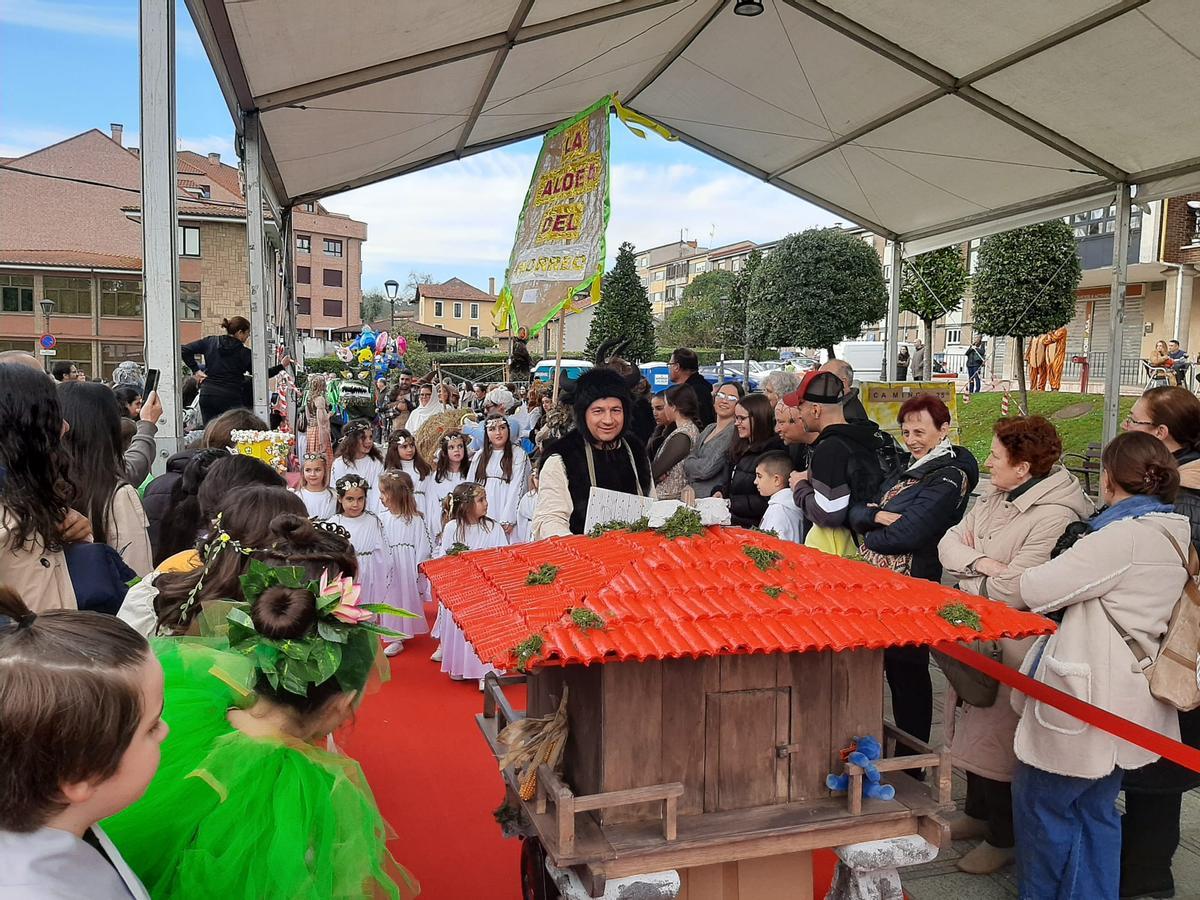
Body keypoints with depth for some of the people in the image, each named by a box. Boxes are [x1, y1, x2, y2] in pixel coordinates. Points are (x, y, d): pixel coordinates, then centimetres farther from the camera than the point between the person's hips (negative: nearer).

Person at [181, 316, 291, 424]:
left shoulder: (210, 342, 7)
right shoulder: (244, 353, -4)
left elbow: (184, 350, 5)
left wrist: (195, 370, 8)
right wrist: (281, 366, 8)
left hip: (207, 394, 4)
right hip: (230, 398, -4)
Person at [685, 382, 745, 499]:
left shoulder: (735, 432, -9)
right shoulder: (709, 428, 16)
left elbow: (707, 469, -15)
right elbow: (687, 461, 14)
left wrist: (688, 463, 3)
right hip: (690, 495, 7)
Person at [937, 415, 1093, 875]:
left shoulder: (1053, 516, -22)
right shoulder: (995, 496, 5)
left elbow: (1010, 591, -25)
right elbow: (949, 542, 3)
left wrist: (964, 573, -8)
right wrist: (981, 563, -18)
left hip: (1010, 649, -8)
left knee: (997, 735, 5)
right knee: (971, 727, 20)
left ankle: (1004, 837, 25)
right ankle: (978, 813, 39)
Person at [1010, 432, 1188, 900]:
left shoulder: (1124, 536, -23)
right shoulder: (1168, 533, 7)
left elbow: (1039, 589, -20)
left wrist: (1015, 574, -2)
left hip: (1086, 701, -9)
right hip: (1115, 700, 9)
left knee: (1041, 802, 9)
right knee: (1095, 809, 19)